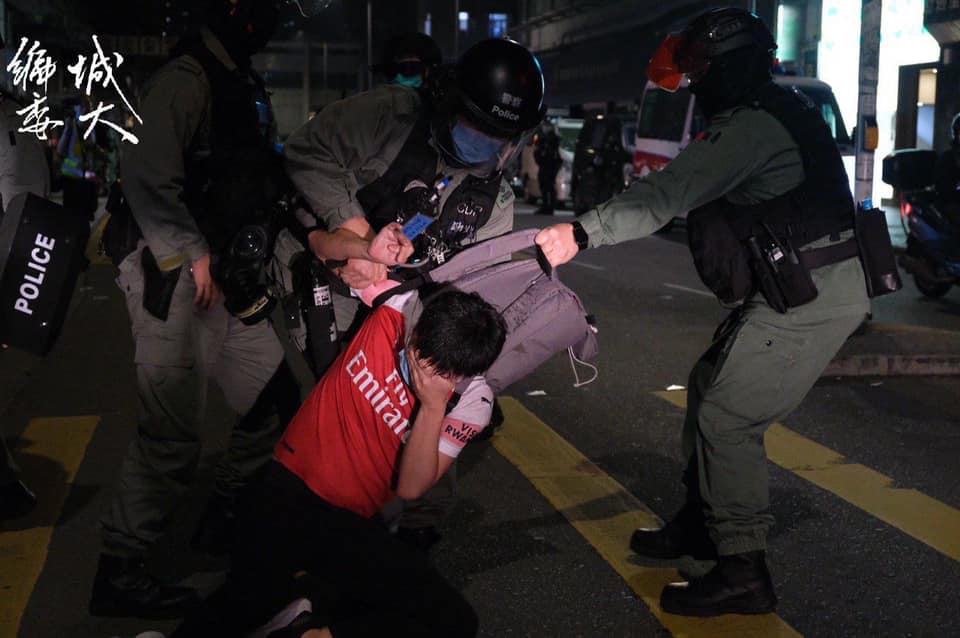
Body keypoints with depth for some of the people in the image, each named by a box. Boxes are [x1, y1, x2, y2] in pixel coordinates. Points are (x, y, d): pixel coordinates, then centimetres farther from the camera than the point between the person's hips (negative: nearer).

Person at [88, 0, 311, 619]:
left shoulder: (249, 87, 18)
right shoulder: (188, 78, -14)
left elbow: (261, 183, 23)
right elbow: (147, 179, -25)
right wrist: (192, 255, -18)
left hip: (228, 281, 10)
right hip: (178, 283, -9)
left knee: (276, 402, 13)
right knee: (173, 435, -8)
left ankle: (225, 519, 30)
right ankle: (117, 574, 7)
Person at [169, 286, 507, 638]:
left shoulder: (472, 400, -8)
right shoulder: (401, 303, -9)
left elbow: (410, 488, -15)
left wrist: (433, 407, -23)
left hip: (353, 523, 2)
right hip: (289, 488, -1)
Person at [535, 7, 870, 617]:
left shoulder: (751, 125, -17)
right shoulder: (783, 111, 16)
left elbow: (668, 195, -27)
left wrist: (582, 233, -32)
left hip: (813, 295, -10)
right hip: (812, 285, 10)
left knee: (726, 418, -9)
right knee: (709, 387, 16)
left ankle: (743, 571, -3)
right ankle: (703, 521, 28)